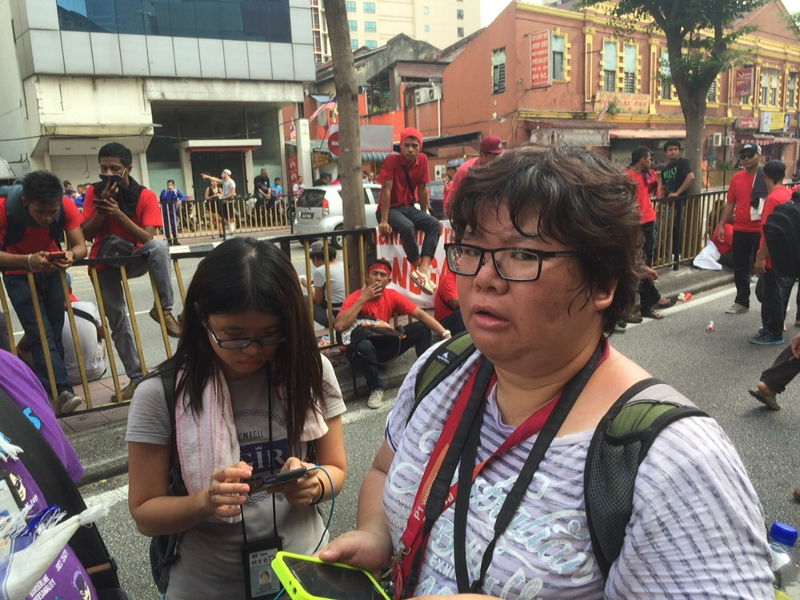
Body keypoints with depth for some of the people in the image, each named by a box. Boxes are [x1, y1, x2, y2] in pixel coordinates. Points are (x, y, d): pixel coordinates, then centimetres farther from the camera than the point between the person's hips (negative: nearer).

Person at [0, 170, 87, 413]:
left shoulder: (66, 205, -23)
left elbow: (81, 246, -23)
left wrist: (71, 255, -47)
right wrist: (29, 260, -52)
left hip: (53, 271, 3)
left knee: (55, 334, 4)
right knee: (41, 335, -13)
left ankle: (49, 388, 16)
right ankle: (63, 391, -18)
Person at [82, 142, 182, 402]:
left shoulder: (146, 196, -13)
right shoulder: (95, 192, -5)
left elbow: (147, 238, -23)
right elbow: (87, 234, -10)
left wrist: (119, 213, -31)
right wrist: (103, 208, -22)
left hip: (135, 259, -2)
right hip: (104, 262, 2)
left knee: (159, 246, -36)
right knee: (117, 319, 0)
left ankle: (164, 308, -28)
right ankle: (136, 378, 10)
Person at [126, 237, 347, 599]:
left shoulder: (311, 372, -12)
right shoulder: (159, 394, -16)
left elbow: (336, 469, -4)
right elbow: (144, 514, -9)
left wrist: (315, 484, -25)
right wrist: (205, 502, -28)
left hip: (304, 570, 2)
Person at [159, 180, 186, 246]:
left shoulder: (177, 191, -6)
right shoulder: (164, 191, -12)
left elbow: (183, 197, -16)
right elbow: (166, 199, -28)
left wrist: (180, 200, -37)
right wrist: (170, 191, -27)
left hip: (173, 211, 1)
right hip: (165, 211, -1)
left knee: (174, 225, -4)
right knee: (167, 226, 0)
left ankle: (175, 240, 7)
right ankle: (169, 240, 6)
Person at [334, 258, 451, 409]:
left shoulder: (392, 296, -6)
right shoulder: (355, 298, -18)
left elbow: (420, 314, -9)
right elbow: (340, 326, -34)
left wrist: (445, 333, -21)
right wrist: (363, 299, -29)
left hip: (385, 347, 4)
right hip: (361, 351, -4)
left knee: (421, 327, -9)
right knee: (364, 345, -39)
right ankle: (376, 388, -13)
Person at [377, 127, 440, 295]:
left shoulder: (422, 160, -1)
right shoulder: (392, 160, -14)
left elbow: (422, 189, 6)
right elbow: (386, 190, -18)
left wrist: (424, 215, 9)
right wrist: (384, 221, -23)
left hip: (409, 208, 6)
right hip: (391, 208, -5)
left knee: (434, 224, -20)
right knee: (407, 227, -35)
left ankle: (423, 269, -31)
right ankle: (417, 268, -19)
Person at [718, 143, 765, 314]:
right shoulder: (737, 178, 7)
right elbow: (730, 203, 12)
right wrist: (722, 224, 6)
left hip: (761, 231, -4)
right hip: (740, 231, 4)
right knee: (740, 268, 11)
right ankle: (742, 302, 24)